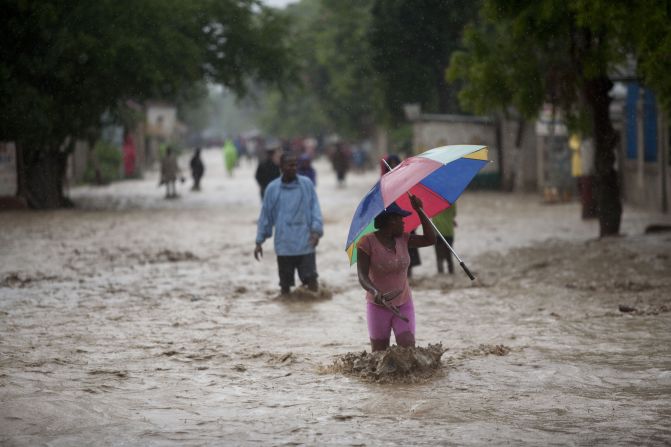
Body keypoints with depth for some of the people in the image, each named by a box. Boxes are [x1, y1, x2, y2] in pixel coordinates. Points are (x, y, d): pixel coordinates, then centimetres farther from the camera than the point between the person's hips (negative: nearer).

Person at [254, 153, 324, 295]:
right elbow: (265, 215, 9)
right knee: (285, 283, 5)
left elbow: (315, 208, 0)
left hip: (305, 244, -1)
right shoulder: (272, 188, 3)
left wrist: (316, 230, -15)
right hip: (284, 244, 1)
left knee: (310, 278, -4)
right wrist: (259, 241, 9)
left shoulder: (306, 184, 2)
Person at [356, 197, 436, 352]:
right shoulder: (367, 243, -12)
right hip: (378, 305, -3)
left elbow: (430, 239, 4)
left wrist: (419, 211, 0)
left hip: (404, 304, 3)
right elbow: (362, 276, -19)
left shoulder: (402, 239, 4)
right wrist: (374, 292, -39)